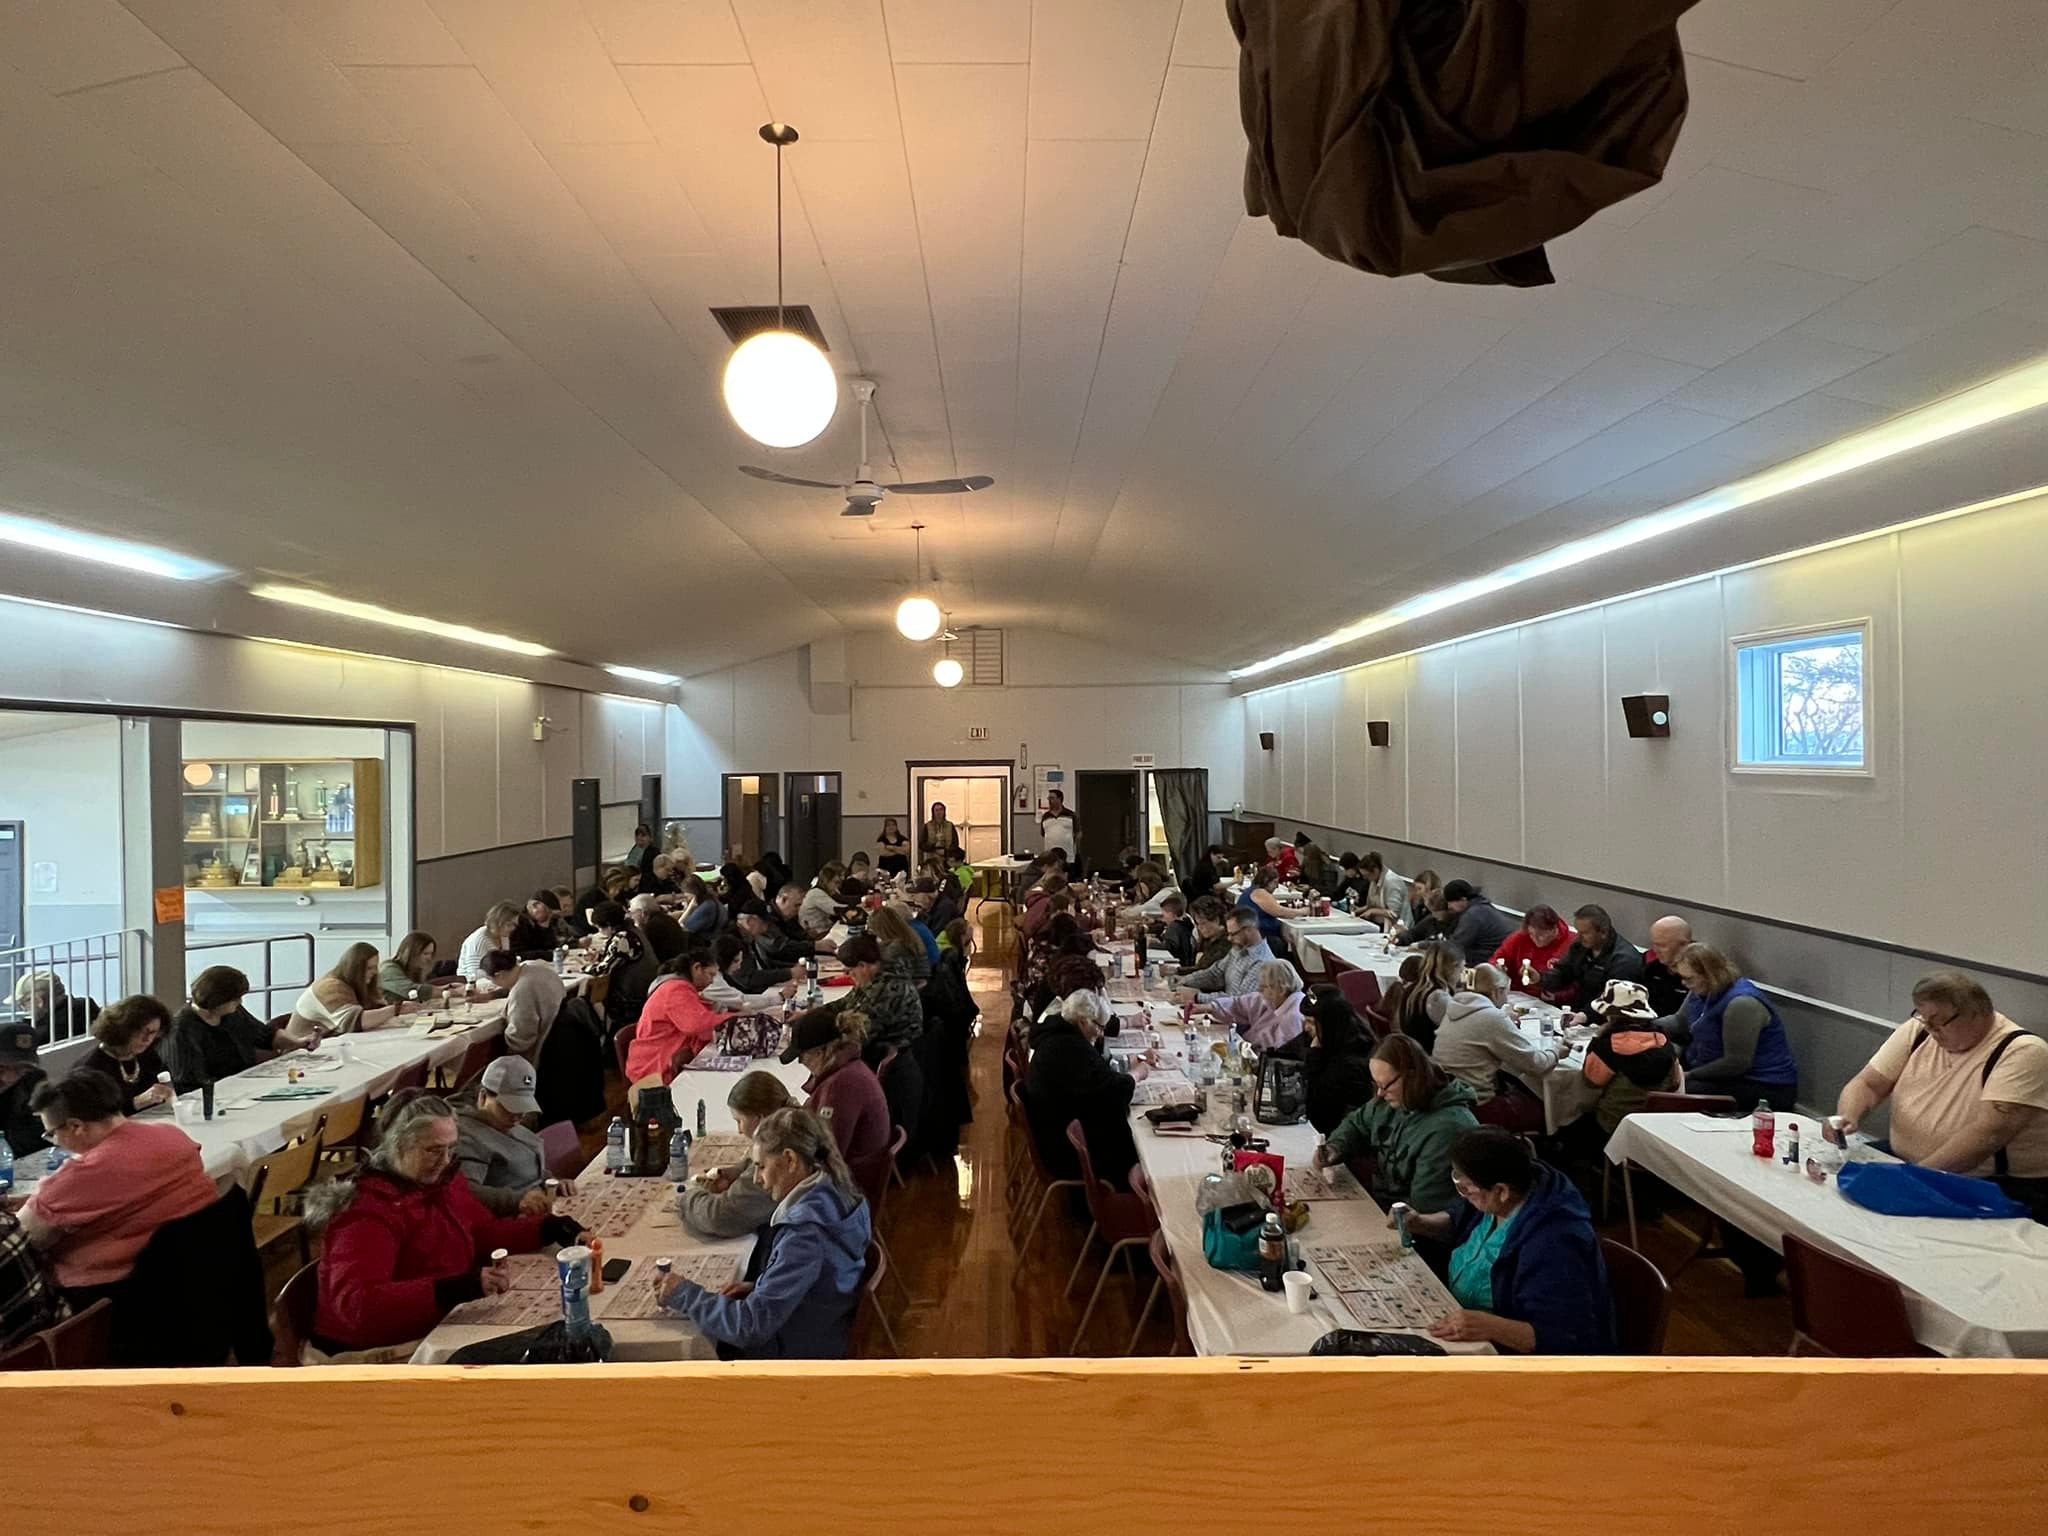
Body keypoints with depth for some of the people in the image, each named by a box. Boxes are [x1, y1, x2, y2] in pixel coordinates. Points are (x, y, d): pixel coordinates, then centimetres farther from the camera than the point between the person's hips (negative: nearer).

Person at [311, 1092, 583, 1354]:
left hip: (438, 1333, 8)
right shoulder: (367, 1212, -20)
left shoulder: (443, 1179, 5)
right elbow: (356, 1302, -32)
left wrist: (551, 1228, 3)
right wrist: (459, 1287, -40)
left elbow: (485, 1232, 18)